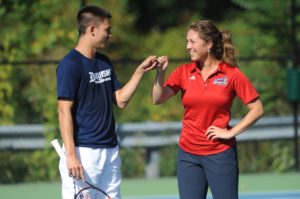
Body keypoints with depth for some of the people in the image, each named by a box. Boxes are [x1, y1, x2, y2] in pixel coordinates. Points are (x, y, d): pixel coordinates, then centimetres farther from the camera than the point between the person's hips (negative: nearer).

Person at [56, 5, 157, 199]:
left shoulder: (104, 62, 14)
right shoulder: (70, 65, -10)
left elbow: (121, 100, 15)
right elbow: (64, 111, -14)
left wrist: (140, 70, 5)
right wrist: (71, 155, -20)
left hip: (110, 150, 8)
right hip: (84, 152, -8)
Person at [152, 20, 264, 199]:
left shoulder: (232, 74, -5)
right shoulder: (184, 72, 3)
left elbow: (257, 109, -4)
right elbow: (157, 99, -8)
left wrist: (231, 132, -10)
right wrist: (160, 73, -22)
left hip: (220, 153, -3)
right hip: (188, 155, 3)